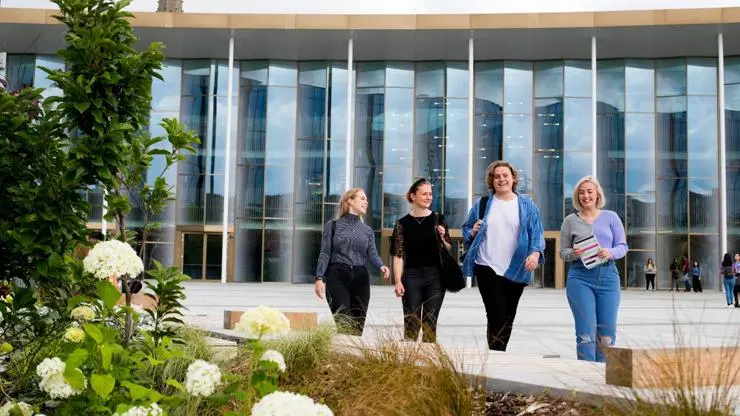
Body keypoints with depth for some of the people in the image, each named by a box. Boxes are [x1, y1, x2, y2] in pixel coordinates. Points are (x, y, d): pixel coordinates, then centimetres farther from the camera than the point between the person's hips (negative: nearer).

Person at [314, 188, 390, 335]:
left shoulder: (367, 230, 17)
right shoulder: (333, 225, 7)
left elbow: (372, 253, 2)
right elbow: (325, 253, 2)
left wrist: (381, 265, -21)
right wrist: (319, 278, -11)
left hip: (361, 278, 4)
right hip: (338, 277, -4)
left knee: (357, 326, 1)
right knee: (344, 324, -15)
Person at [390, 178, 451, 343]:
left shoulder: (438, 219, 6)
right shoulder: (403, 223, 1)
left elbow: (449, 250, 10)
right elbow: (398, 255, -2)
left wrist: (442, 238, -9)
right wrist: (398, 282, -11)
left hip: (435, 277, 2)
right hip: (412, 277, -1)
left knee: (430, 324, 5)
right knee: (411, 324, -2)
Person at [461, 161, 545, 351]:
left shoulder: (527, 205, 6)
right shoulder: (482, 204, 6)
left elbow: (537, 234, 1)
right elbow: (466, 230, 14)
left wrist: (536, 253, -17)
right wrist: (472, 233, -9)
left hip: (515, 270, 2)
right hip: (487, 268, -2)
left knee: (508, 318, 11)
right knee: (496, 316, -12)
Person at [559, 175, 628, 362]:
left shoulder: (611, 217, 10)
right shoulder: (571, 220, 8)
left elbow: (622, 246, 7)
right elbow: (563, 252, 9)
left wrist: (610, 253, -14)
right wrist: (573, 254, -13)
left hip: (607, 275, 1)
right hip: (580, 277, -1)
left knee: (607, 332, 3)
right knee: (586, 332, -8)